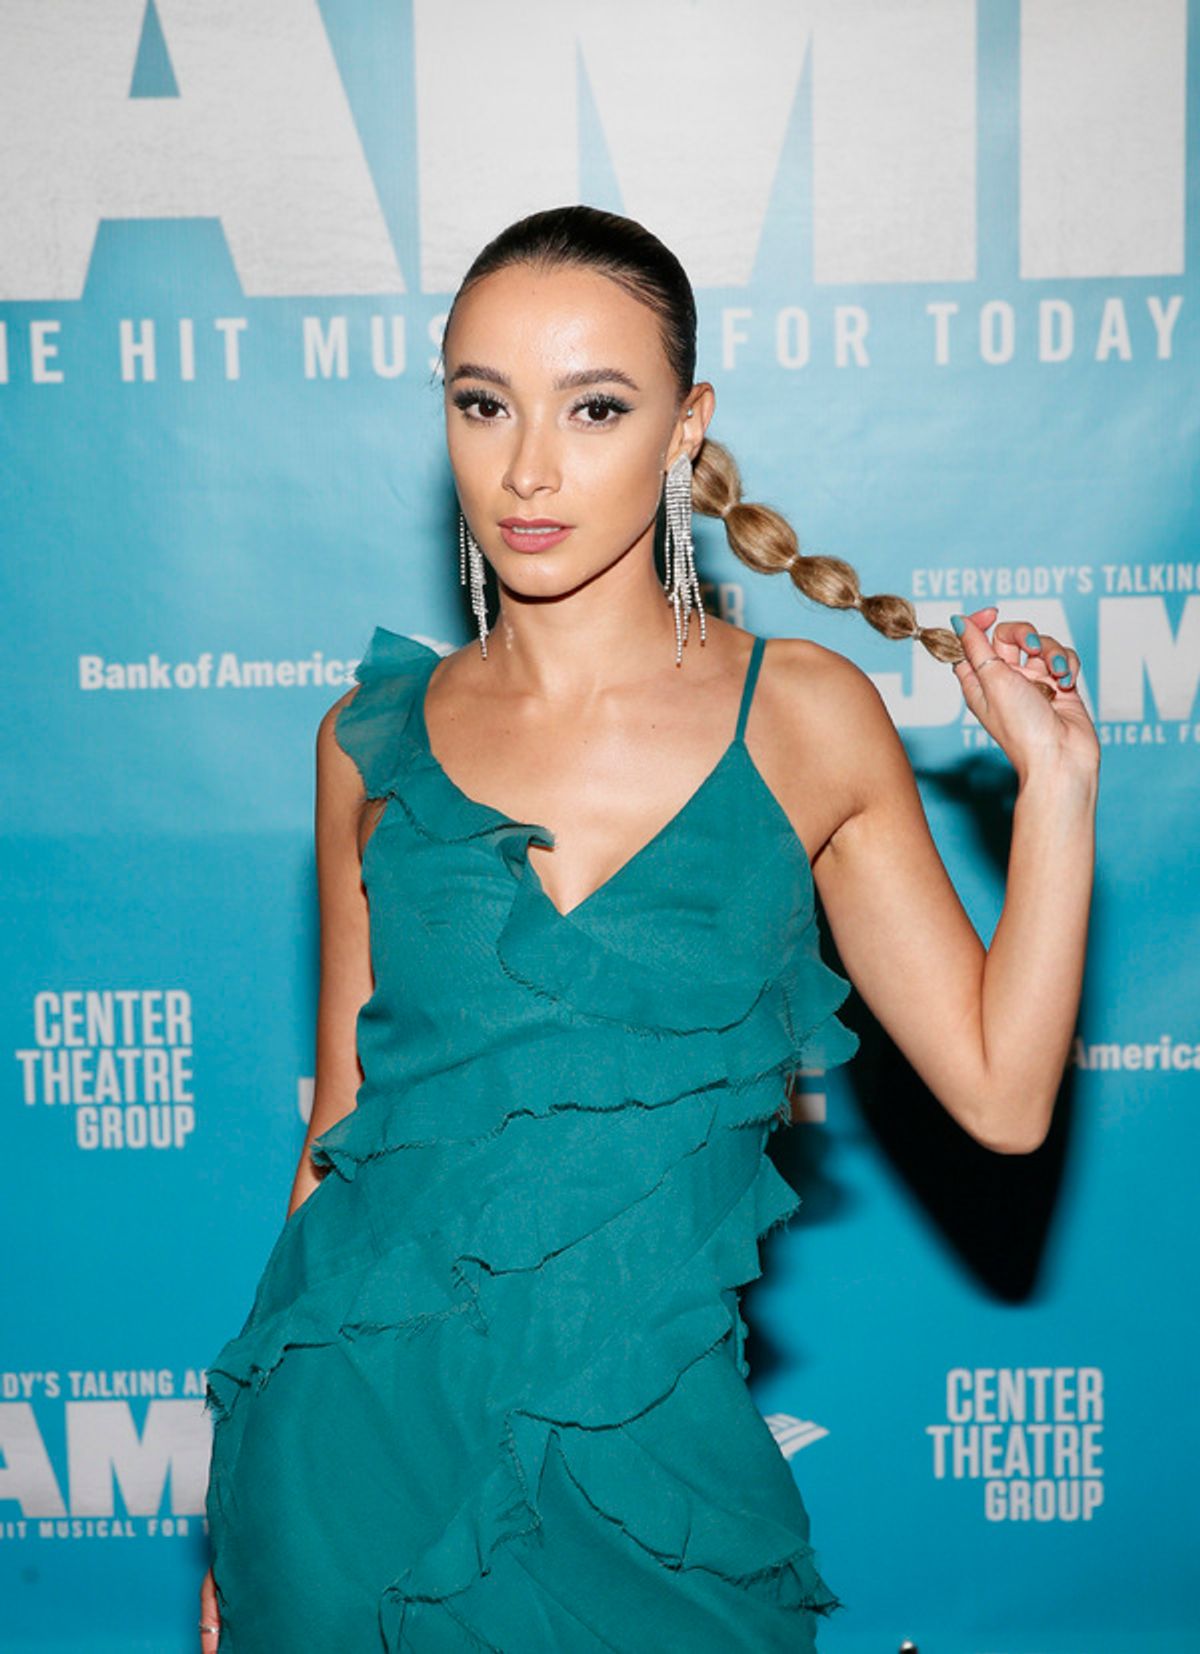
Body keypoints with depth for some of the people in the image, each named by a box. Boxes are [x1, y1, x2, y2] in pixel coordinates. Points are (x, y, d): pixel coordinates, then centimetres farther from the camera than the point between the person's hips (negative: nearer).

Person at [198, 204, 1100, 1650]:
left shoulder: (806, 717, -3)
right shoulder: (379, 733, 1)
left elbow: (1002, 1094, -2)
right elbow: (342, 1115, 8)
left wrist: (1055, 781, -8)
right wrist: (244, 1516, 10)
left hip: (645, 1461, 0)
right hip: (357, 1437, 1)